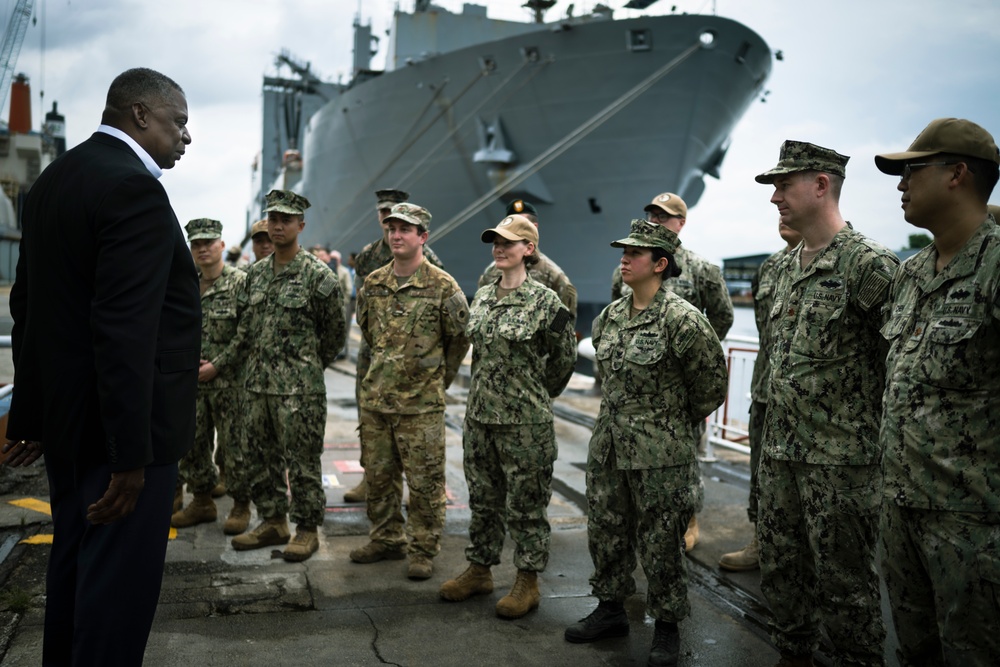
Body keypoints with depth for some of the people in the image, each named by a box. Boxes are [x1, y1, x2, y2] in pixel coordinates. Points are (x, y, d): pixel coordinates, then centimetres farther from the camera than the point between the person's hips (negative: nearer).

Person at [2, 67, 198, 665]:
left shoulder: (54, 179, 12)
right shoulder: (133, 188, -18)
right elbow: (125, 330, -26)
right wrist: (131, 453, -24)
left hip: (68, 416, 10)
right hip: (124, 423, -10)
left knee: (74, 568, 22)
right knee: (119, 589, 1)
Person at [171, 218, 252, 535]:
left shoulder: (240, 282, -8)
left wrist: (216, 365, -15)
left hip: (229, 380, -6)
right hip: (190, 380, 6)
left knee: (233, 444, 0)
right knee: (191, 443, 12)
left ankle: (240, 505, 15)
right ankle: (202, 501, 27)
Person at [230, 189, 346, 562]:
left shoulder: (318, 276, -8)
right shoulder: (256, 273, 11)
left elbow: (335, 332, -1)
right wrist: (256, 360, 14)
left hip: (299, 387, -6)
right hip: (258, 382, 7)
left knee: (303, 461, 0)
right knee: (263, 457, 14)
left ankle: (307, 530, 12)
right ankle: (272, 522, 27)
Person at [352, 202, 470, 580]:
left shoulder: (442, 287, -9)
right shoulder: (373, 284, 7)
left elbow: (460, 340, 1)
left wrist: (437, 378, 7)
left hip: (421, 403, -5)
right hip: (375, 397, 6)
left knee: (424, 481, 3)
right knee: (379, 475, 15)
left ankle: (423, 550, 17)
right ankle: (386, 540, 31)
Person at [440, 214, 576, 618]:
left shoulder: (545, 301, -10)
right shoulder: (482, 297, 8)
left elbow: (564, 359, -1)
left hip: (525, 422, -6)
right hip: (480, 415, 6)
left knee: (525, 504, 6)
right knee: (482, 498, 17)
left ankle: (528, 582, 20)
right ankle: (479, 570, 32)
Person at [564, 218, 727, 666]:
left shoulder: (681, 319, -16)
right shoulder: (609, 317, 5)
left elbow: (712, 382, -7)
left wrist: (677, 423, 4)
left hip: (661, 454, -7)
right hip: (608, 446, 7)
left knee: (660, 544, 5)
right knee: (605, 532, 16)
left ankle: (667, 628, 25)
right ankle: (610, 610, 36)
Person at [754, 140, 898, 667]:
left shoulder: (868, 263, -14)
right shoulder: (788, 268, 11)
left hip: (840, 458, -8)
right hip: (778, 450, 8)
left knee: (843, 583, 6)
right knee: (780, 567, 19)